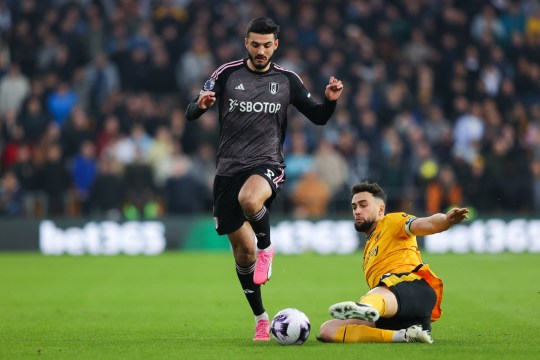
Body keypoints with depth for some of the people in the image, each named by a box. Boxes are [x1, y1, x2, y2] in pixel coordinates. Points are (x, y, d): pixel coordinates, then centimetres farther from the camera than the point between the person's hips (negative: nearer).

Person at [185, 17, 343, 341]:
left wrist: (330, 101, -13)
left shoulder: (287, 80, 3)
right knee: (242, 248, 4)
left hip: (267, 166, -2)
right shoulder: (227, 74, 2)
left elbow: (318, 117, 9)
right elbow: (190, 114, -2)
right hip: (229, 168, 2)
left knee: (249, 199, -38)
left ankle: (266, 248, -8)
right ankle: (261, 319, 19)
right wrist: (200, 105, -25)